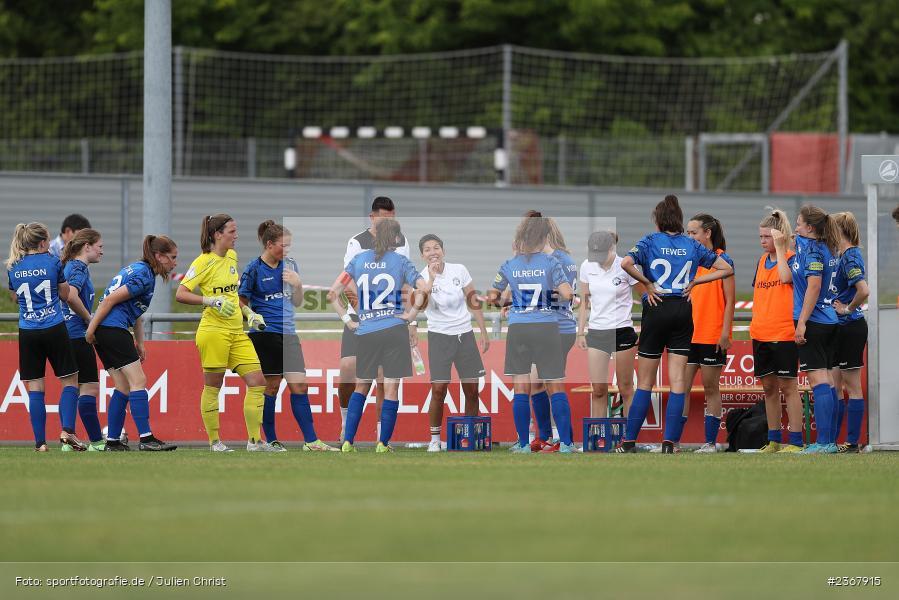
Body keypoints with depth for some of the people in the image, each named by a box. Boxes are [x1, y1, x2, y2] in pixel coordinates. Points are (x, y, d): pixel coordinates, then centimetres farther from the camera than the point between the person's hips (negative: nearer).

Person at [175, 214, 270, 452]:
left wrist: (248, 312, 17)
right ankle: (214, 441, 10)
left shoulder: (232, 257, 13)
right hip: (214, 332, -8)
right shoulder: (203, 262, -10)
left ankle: (255, 441, 4)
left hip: (237, 332, 8)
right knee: (213, 386, 0)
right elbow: (181, 294, -15)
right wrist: (213, 301, -24)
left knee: (257, 381, 0)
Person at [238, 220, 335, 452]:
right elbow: (241, 302, 0)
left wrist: (297, 285, 0)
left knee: (299, 386, -1)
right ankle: (271, 440, 8)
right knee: (271, 386, -1)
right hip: (265, 335, -5)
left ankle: (311, 440, -2)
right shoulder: (254, 269, -5)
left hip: (288, 334, 5)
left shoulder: (289, 265, 12)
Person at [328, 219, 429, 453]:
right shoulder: (400, 261, -2)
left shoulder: (358, 260, 5)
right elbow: (424, 288, -15)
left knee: (361, 387, 15)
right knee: (391, 389, 4)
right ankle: (383, 444, 3)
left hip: (365, 332, 3)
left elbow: (332, 294, 1)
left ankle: (347, 442, 8)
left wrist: (347, 320, 5)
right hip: (394, 329, -3)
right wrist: (412, 313, -5)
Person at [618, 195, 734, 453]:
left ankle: (629, 441, 7)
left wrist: (647, 283, -7)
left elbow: (626, 263, -20)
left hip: (656, 308, -2)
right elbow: (726, 269, 12)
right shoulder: (692, 245, 7)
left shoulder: (651, 241, -2)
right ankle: (669, 442, -5)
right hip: (683, 312, 2)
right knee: (677, 381, 2)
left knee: (645, 381, 5)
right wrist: (695, 282, 8)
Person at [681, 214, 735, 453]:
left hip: (713, 336, -5)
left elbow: (730, 300, -6)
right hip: (689, 334, 5)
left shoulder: (722, 260, -4)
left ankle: (711, 442, 5)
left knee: (711, 388, 1)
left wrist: (725, 332, -12)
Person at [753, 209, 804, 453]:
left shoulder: (792, 258, -6)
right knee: (768, 387, 11)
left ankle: (795, 441, -3)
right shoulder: (762, 260, 14)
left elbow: (786, 277, -26)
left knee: (788, 386, -5)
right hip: (760, 333, 7)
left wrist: (779, 247, -18)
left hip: (784, 333, -7)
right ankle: (774, 440, 17)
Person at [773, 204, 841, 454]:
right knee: (826, 380, 10)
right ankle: (829, 441, 11)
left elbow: (814, 286, -20)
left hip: (813, 321, -9)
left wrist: (802, 322, -21)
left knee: (818, 379, -10)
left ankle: (824, 441, -14)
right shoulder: (826, 250, 15)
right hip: (828, 321, 9)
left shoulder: (812, 250, -12)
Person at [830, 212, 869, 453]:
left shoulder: (850, 257, -17)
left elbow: (863, 290, -30)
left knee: (852, 386, -3)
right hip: (842, 327, 10)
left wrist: (848, 309, -17)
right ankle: (831, 440, 16)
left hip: (851, 327, -10)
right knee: (835, 386, 12)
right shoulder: (845, 256, 12)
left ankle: (853, 442, 1)